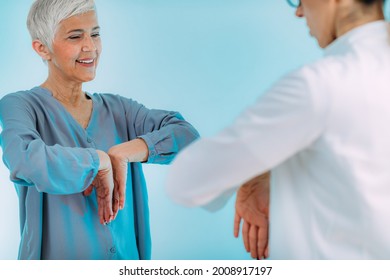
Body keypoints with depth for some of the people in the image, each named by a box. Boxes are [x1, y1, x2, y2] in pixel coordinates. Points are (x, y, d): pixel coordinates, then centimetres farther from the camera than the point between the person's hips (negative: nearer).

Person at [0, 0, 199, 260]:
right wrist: (102, 161, -19)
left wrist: (122, 153, -20)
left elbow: (187, 135, -9)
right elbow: (25, 162, -30)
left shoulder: (117, 109, 3)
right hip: (58, 258, -4)